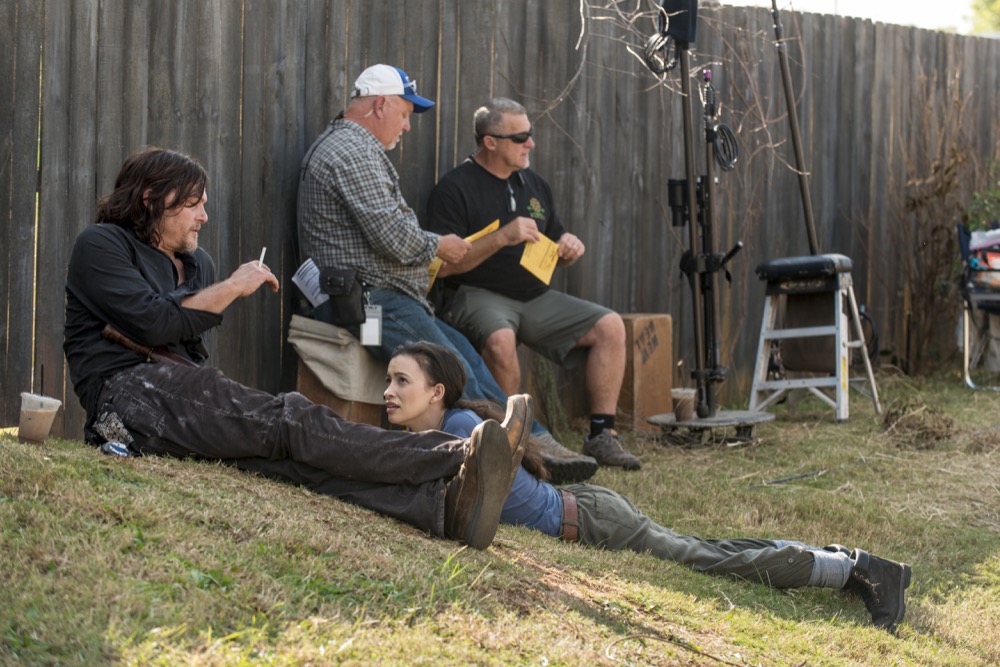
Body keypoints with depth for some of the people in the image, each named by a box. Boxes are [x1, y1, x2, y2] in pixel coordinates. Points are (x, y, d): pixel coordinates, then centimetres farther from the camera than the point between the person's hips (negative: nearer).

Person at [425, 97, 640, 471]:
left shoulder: (534, 185, 17)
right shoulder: (455, 188, -5)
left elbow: (554, 251, 26)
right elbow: (444, 265, -14)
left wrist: (569, 249, 1)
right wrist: (502, 238, -22)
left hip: (535, 297, 6)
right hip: (478, 296, -6)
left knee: (609, 326, -12)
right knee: (500, 339, -39)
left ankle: (601, 436, -10)